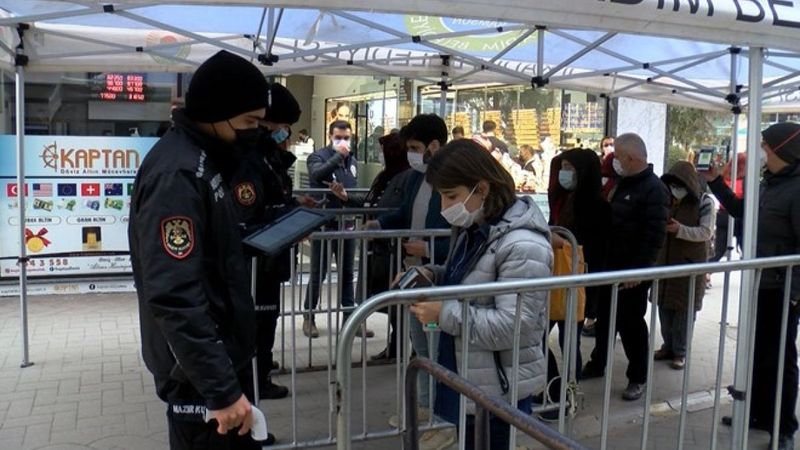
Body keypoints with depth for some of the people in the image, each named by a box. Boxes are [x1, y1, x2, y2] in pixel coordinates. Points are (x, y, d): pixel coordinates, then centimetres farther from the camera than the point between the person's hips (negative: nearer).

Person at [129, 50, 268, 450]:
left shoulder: (204, 158, 7)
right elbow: (175, 297, -28)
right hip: (201, 369, -9)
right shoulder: (176, 172, -23)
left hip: (224, 352, 10)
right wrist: (221, 387, -27)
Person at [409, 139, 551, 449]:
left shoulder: (523, 246, -23)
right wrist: (432, 275, 2)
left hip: (499, 391, -9)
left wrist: (444, 313, -26)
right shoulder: (472, 228, 5)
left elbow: (512, 327, -27)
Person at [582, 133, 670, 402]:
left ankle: (637, 377, 16)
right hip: (611, 267, 8)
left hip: (633, 272, -8)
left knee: (631, 323, 2)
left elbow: (654, 236, -21)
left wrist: (638, 269, -23)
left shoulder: (654, 189, -15)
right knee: (605, 317, 17)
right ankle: (597, 364, 32)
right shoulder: (623, 184, 12)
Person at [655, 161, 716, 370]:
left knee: (684, 309, 0)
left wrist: (680, 230, -29)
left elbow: (706, 232, -15)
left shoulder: (705, 202, -8)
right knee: (664, 306, 9)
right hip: (665, 262, 5)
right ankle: (668, 346, 22)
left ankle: (680, 352, 9)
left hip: (690, 264, -5)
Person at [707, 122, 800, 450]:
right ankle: (757, 413, 32)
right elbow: (742, 211, 23)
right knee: (756, 353, 17)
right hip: (759, 285, 8)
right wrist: (715, 182, 17)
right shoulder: (770, 182, 9)